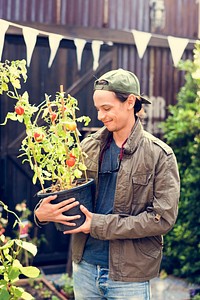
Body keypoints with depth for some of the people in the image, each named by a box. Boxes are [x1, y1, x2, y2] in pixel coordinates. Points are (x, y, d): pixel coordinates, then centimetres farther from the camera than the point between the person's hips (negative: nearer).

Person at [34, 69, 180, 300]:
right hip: (85, 266, 4)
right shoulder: (89, 147, 1)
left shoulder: (159, 155, -9)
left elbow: (163, 218, -14)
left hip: (129, 275, -3)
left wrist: (100, 225, -18)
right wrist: (43, 212, -15)